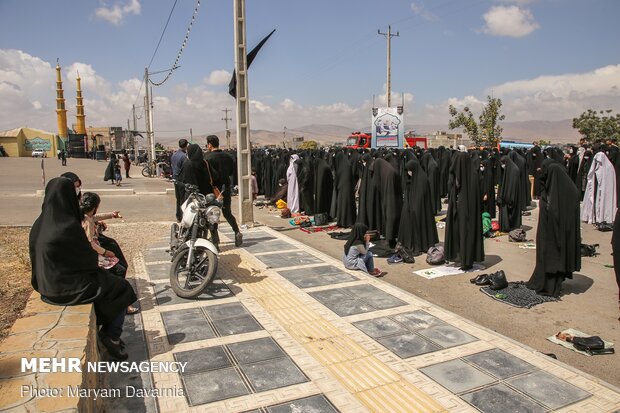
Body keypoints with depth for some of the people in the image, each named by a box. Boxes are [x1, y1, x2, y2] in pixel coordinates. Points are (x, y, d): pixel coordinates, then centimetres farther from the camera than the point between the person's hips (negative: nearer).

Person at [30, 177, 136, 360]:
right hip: (67, 287, -8)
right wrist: (95, 257, 7)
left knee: (107, 279, 25)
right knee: (123, 289, 9)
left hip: (47, 283, 8)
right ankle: (112, 337, 19)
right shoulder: (69, 226, -26)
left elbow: (36, 255, 11)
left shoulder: (39, 224, -1)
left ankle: (107, 332, 30)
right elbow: (88, 258, -16)